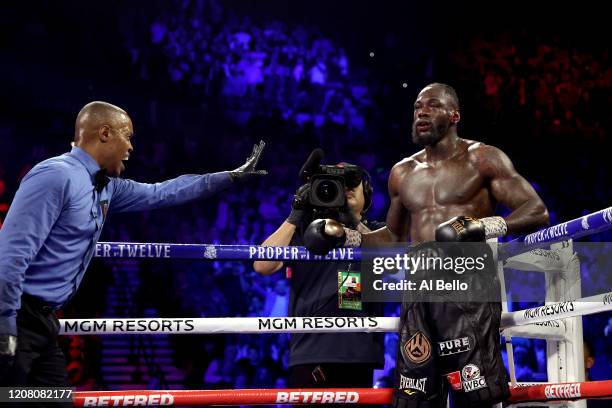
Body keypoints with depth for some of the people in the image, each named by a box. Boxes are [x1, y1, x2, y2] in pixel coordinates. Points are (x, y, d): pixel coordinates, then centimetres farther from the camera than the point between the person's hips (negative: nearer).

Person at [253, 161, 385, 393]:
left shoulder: (377, 233, 14)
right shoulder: (305, 230, 10)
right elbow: (262, 266, -2)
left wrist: (353, 222, -13)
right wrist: (295, 218, -7)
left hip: (361, 355, 2)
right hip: (311, 352, -2)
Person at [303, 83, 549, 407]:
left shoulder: (481, 159, 2)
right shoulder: (402, 173, 19)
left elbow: (536, 211, -4)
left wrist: (485, 226, -20)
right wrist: (344, 237, 19)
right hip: (418, 297, 6)